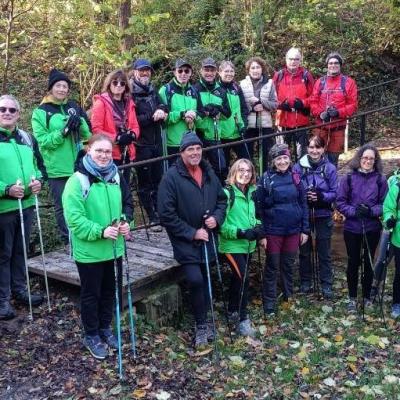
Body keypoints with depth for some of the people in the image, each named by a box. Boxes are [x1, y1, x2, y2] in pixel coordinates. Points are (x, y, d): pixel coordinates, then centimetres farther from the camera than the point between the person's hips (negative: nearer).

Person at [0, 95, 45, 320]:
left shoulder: (28, 139, 9)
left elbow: (40, 165, 16)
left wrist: (39, 180, -5)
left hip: (27, 204, 5)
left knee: (20, 250, 17)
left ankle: (19, 290, 31)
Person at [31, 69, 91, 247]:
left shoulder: (74, 107, 9)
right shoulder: (40, 112, -2)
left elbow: (87, 134, 6)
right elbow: (43, 141, -10)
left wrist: (80, 122, -14)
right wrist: (64, 131, -21)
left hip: (79, 165, 4)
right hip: (57, 169, -4)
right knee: (63, 205, 3)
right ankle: (68, 240, 16)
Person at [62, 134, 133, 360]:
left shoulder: (116, 176, 3)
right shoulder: (78, 180, -16)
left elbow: (127, 203, 13)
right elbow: (74, 218, -20)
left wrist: (126, 222, -7)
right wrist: (100, 231, -29)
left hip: (114, 248, 6)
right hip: (89, 251, -6)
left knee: (110, 291, 19)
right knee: (91, 294, 11)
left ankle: (105, 328, 39)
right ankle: (91, 336, 29)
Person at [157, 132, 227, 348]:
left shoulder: (209, 173, 3)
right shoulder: (171, 177, -15)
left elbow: (222, 199, 14)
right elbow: (166, 215, -17)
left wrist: (217, 218, -7)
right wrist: (192, 233, -17)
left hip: (207, 240, 6)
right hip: (185, 242, -6)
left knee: (205, 281, 14)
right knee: (195, 280, -17)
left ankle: (202, 321, 32)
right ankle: (201, 325, 3)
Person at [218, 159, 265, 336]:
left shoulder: (251, 193, 7)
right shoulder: (227, 193, -16)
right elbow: (221, 224, -18)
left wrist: (258, 228, 1)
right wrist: (241, 233, -24)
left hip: (248, 244, 7)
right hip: (232, 245, -7)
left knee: (237, 277, 19)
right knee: (243, 279, -12)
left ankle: (232, 310, 36)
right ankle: (242, 319, 2)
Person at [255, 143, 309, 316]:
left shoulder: (295, 177, 3)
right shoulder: (266, 179, -7)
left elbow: (303, 204, 7)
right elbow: (259, 208, -7)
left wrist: (305, 229, 4)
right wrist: (261, 234, -10)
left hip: (293, 231, 3)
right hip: (273, 231, -3)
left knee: (288, 265, 15)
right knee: (272, 268, 5)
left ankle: (289, 296, 33)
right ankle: (269, 305, 14)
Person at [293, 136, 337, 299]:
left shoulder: (330, 168, -3)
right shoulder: (298, 167, -3)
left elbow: (334, 193, -3)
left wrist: (321, 196, -22)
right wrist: (304, 196, -19)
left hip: (323, 216, 0)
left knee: (324, 252, 7)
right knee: (304, 250, 11)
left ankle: (326, 285, 18)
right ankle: (305, 282, 26)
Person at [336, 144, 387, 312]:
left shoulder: (380, 179, -3)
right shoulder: (348, 178, -4)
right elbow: (340, 202, -3)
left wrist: (371, 211, -18)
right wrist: (354, 211, -19)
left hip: (372, 229, 0)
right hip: (352, 228, 0)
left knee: (368, 262, 12)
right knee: (353, 262, 9)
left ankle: (367, 296, 28)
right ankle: (352, 297, 24)